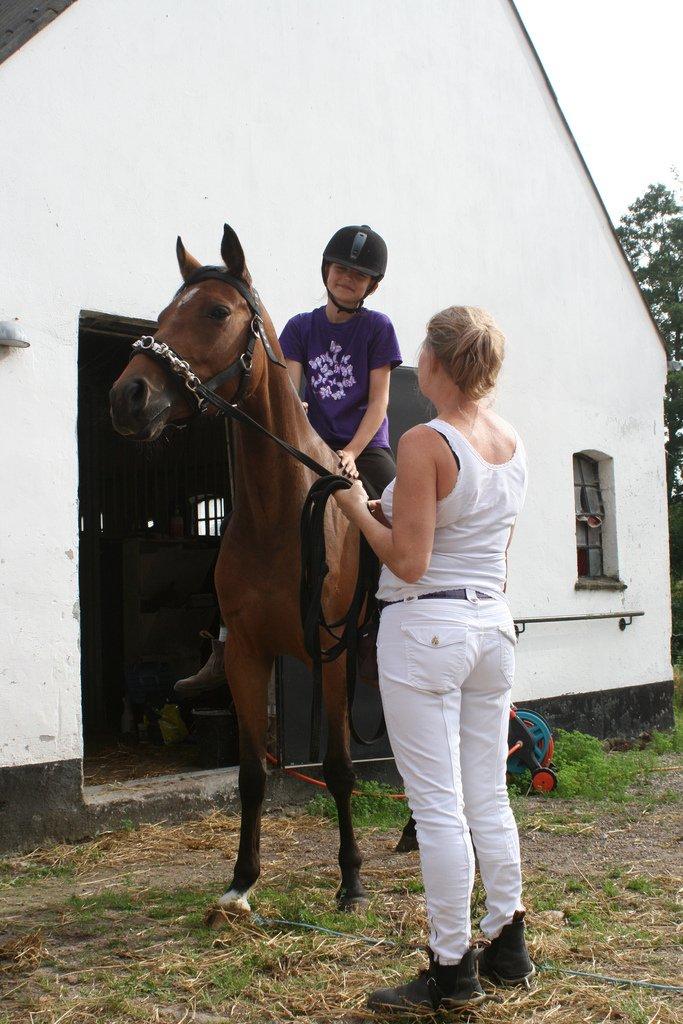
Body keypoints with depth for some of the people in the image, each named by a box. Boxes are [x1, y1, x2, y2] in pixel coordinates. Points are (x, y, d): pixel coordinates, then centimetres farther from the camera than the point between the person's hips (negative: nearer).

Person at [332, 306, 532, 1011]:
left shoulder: (425, 444, -16)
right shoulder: (516, 445, 8)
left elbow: (409, 563, -18)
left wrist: (359, 509, -3)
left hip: (424, 628, -8)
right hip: (494, 624, 8)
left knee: (437, 806, -1)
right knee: (489, 798, 16)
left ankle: (453, 973, 7)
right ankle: (508, 949, 26)